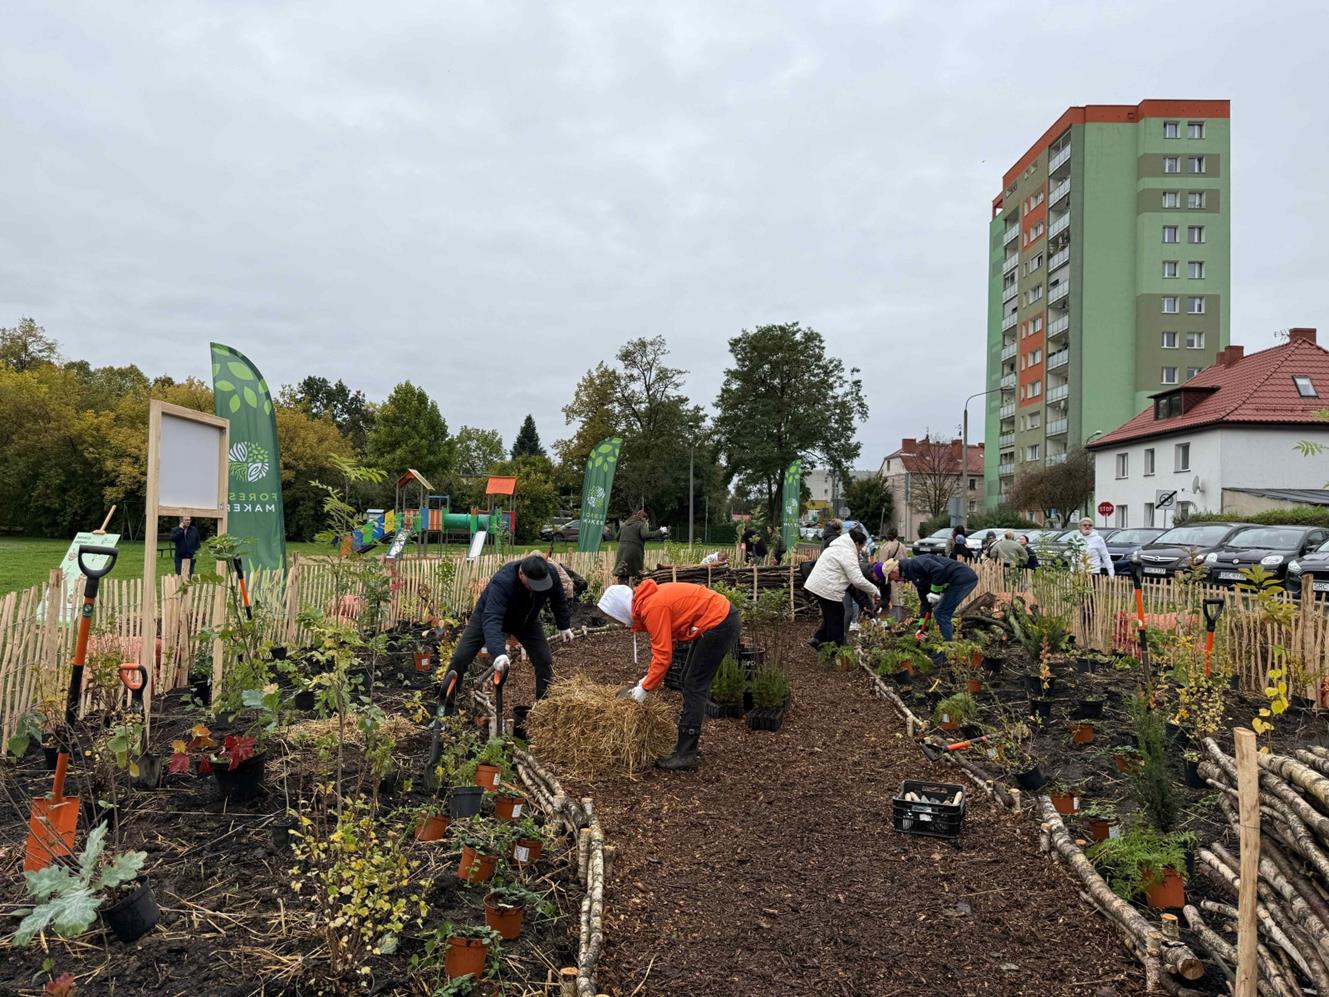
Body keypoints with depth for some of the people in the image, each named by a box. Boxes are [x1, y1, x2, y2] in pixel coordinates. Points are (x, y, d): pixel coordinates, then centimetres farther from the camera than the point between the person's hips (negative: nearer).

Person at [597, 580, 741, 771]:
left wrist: (646, 688, -9)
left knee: (694, 687, -7)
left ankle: (685, 756, -4)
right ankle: (688, 743, 23)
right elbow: (662, 644, 13)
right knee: (689, 680, 16)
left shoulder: (652, 608, -22)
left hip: (719, 624, -10)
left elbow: (663, 655, -20)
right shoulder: (649, 600, 7)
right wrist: (649, 678, 8)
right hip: (721, 617, 10)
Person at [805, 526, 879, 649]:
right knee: (836, 620, 2)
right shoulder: (848, 554, -15)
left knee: (830, 616, 22)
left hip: (816, 584, 10)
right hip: (828, 589, -10)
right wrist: (874, 590, -7)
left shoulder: (838, 547, 18)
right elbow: (858, 580, -20)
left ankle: (818, 639, 22)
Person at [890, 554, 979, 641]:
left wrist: (934, 591, -16)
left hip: (962, 578, -10)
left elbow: (939, 569, -26)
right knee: (939, 611, 20)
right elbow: (925, 602, 21)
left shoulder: (914, 563, -11)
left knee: (941, 613, -5)